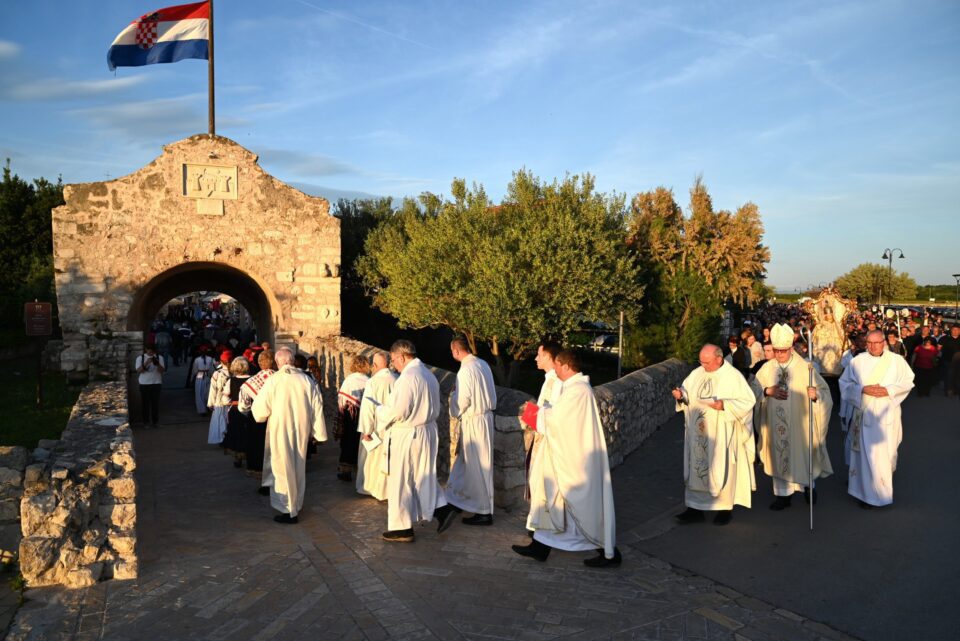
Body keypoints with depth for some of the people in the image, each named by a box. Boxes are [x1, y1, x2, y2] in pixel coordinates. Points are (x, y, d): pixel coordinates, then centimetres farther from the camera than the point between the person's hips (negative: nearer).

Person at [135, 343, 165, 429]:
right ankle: (146, 422, 11)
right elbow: (138, 370, -9)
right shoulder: (140, 358, 1)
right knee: (145, 403, 1)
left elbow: (162, 370, -4)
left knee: (156, 402, 3)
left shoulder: (159, 358, 3)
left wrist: (157, 364, -23)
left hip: (156, 383, 1)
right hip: (144, 384, -1)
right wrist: (146, 363, -22)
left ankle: (155, 421, 14)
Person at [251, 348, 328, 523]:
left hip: (280, 431, -3)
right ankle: (297, 504, 32)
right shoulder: (307, 380, -5)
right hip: (301, 431, 4)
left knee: (283, 469, 6)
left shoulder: (273, 380, -13)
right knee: (298, 467, 18)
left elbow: (260, 408, -11)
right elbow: (317, 408, -2)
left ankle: (288, 510, 8)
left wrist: (260, 414, 13)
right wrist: (319, 432, 6)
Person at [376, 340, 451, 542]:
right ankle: (442, 509, 14)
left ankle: (402, 528, 12)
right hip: (427, 432, 9)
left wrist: (380, 410, -5)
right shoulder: (428, 374, 9)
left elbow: (398, 411, -23)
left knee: (400, 481, 4)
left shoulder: (408, 376, -20)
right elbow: (434, 409, 15)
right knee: (423, 476, 21)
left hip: (406, 436, -9)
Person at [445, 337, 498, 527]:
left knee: (477, 465, 1)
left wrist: (453, 395, -1)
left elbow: (462, 400, -19)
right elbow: (489, 392, 12)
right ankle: (459, 499, 34)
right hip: (485, 416, 9)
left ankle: (485, 512, 10)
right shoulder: (483, 364, 5)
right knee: (465, 460, 21)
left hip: (473, 421, -9)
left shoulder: (466, 370, -21)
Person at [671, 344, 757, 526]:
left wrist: (725, 405, -23)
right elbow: (687, 395, 13)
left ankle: (725, 508, 20)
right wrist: (681, 395, -10)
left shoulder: (733, 376, -9)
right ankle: (696, 508, 14)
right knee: (696, 468, 7)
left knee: (721, 469, 4)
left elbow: (748, 400, -10)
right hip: (697, 434, 5)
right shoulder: (697, 374, 5)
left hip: (720, 437, -5)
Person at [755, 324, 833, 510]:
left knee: (802, 453, 12)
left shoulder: (805, 367, -8)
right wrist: (767, 391, -19)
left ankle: (809, 485, 38)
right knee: (780, 455, 8)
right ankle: (783, 494, 20)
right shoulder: (767, 368, -1)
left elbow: (824, 390, -7)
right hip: (776, 423, 2)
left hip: (800, 423, -2)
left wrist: (815, 394, -29)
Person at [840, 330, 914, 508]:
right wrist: (863, 389, -15)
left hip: (888, 414, 1)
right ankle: (869, 493, 7)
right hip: (865, 414, -1)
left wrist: (889, 390, -13)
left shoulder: (897, 360, 1)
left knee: (887, 452, 10)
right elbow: (845, 383, 1)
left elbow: (908, 381, 2)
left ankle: (886, 487, 33)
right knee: (868, 453, -1)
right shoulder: (857, 361, -1)